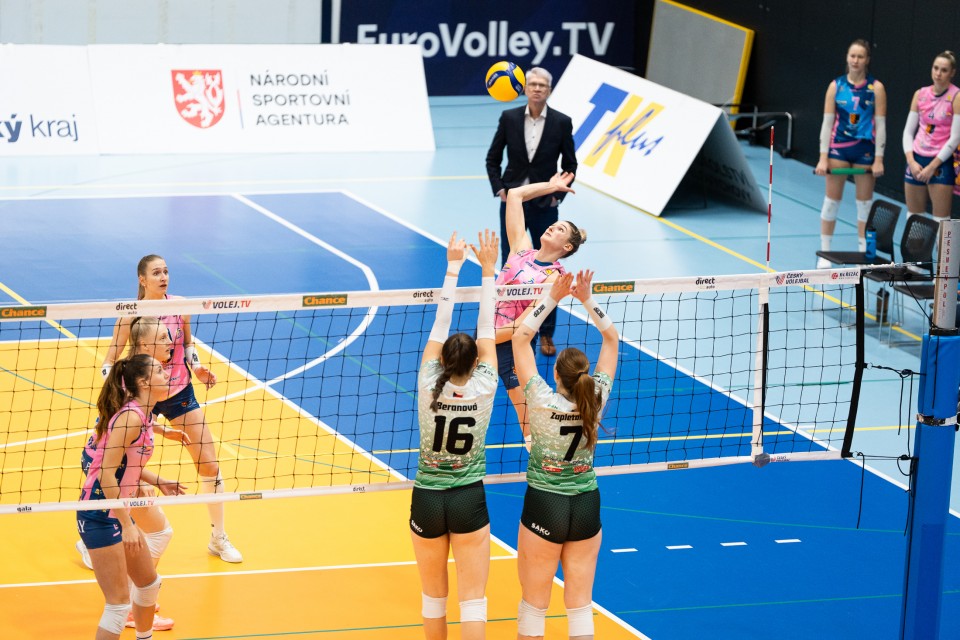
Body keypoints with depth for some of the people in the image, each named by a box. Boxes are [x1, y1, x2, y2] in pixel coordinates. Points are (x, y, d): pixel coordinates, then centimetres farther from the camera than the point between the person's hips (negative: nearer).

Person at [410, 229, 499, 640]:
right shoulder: (483, 389, -12)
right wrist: (487, 271, 3)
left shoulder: (428, 386, -11)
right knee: (473, 599, 0)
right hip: (469, 501, -1)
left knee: (434, 596, 15)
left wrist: (453, 266, 1)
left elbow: (440, 324, -5)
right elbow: (486, 328, -4)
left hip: (427, 500, 1)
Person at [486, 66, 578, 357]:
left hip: (544, 205, 0)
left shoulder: (561, 123, -5)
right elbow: (493, 159, 5)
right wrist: (499, 188, -7)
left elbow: (569, 164, 4)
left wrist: (559, 194, -5)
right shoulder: (509, 118, -3)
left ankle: (546, 335, 14)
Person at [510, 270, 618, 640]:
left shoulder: (543, 401, -20)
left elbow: (520, 339, -13)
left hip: (544, 505, -3)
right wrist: (587, 300, -5)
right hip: (586, 506, 3)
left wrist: (553, 298, -12)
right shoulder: (596, 398, -12)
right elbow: (611, 339, 0)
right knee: (580, 604, 9)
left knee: (534, 604, 8)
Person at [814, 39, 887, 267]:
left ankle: (863, 253, 15)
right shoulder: (836, 86, 1)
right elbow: (827, 122, 0)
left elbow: (880, 125, -2)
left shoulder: (876, 88, -2)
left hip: (865, 150, -1)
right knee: (831, 201, 4)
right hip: (838, 148, 1)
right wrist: (823, 158, -5)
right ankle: (824, 253, 12)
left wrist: (879, 159, -7)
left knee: (865, 203, 6)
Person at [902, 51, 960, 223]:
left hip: (941, 162, -5)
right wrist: (911, 161, -6)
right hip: (917, 159, 5)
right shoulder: (920, 94, 6)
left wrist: (932, 166, -13)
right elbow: (908, 131, 9)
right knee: (913, 216, 9)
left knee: (941, 221, -6)